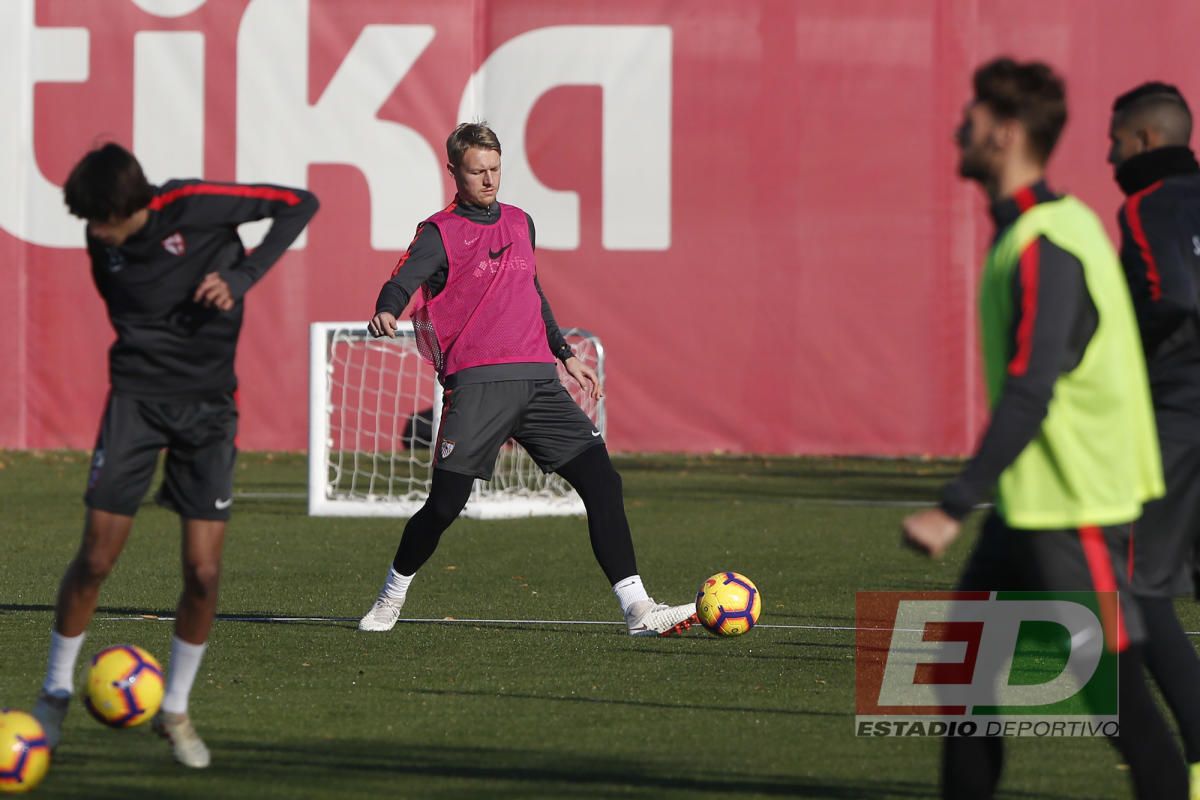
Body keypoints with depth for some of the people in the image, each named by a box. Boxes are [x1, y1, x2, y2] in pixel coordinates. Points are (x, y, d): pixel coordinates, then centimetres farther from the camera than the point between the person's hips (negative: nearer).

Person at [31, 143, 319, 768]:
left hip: (208, 404, -2)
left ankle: (175, 710, 13)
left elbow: (298, 203, -9)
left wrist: (243, 276, -18)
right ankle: (55, 693, 13)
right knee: (95, 559, -5)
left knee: (203, 573, -5)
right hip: (136, 398, 2)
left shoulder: (195, 206, -14)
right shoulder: (102, 246, 0)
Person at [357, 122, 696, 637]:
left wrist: (565, 355, 35)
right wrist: (385, 313, -38)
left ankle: (638, 610, -8)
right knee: (445, 503, -9)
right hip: (477, 382, -5)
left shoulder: (520, 224, 20)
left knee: (601, 481, -7)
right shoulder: (440, 233, 2)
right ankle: (391, 598, 16)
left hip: (537, 381, 5)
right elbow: (404, 281, -16)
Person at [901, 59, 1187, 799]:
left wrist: (955, 508, -27)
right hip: (1030, 503, 10)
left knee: (1114, 689, -7)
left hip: (1075, 506, -10)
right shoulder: (1041, 227, 12)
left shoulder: (1047, 246, -19)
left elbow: (1028, 396, -25)